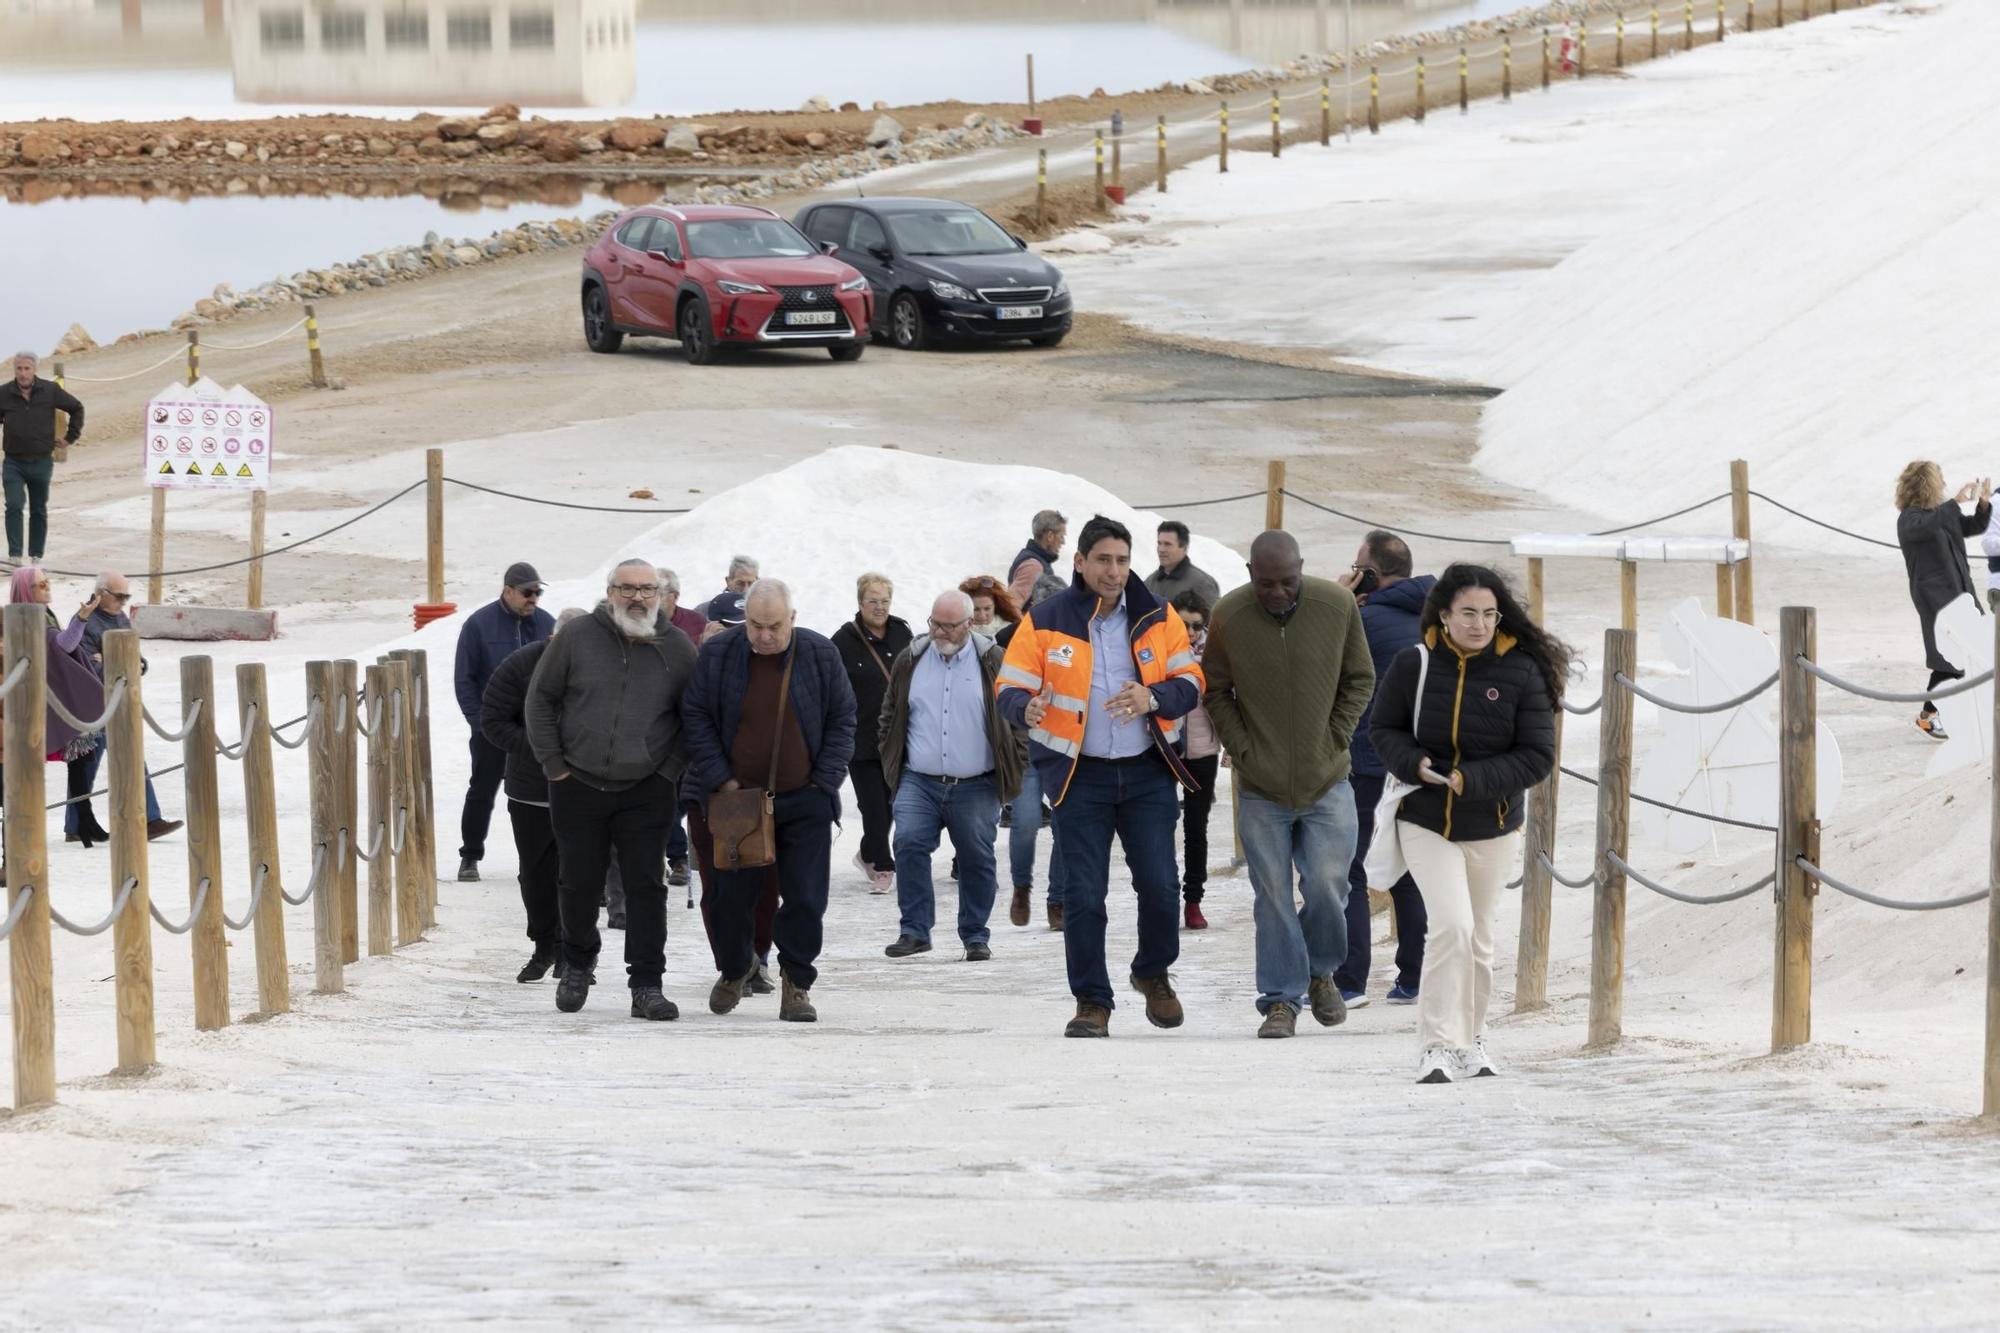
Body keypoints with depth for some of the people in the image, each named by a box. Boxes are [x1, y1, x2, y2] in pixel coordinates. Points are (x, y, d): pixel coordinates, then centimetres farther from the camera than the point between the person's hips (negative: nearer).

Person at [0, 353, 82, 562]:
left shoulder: (50, 391, -3)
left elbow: (76, 408, 12)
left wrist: (71, 435, 9)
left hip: (41, 462, 1)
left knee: (38, 511, 9)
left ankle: (36, 555, 17)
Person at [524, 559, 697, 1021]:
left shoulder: (677, 649, 1)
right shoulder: (578, 638, -2)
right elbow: (541, 698, 5)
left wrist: (670, 770, 0)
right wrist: (553, 763, 0)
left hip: (645, 792, 0)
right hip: (578, 787, 0)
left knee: (645, 887, -5)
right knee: (580, 884, 9)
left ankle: (646, 986, -2)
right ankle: (578, 966, 32)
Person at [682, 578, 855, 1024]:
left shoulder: (821, 656, -3)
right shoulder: (718, 655, -4)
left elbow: (841, 721, 3)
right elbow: (696, 718, 0)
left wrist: (824, 782, -5)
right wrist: (721, 780, -8)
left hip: (804, 802, 0)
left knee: (805, 899, -3)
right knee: (733, 895, 5)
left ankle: (796, 983, 9)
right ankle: (735, 968, 29)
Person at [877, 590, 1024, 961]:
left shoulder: (994, 662, 0)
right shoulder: (910, 661, 8)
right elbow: (891, 717, 17)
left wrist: (1013, 767, 0)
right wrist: (892, 761, 10)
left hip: (976, 788, -1)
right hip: (919, 783, 2)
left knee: (977, 859, 3)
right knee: (909, 844, -15)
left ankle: (975, 936, 16)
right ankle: (914, 930, -9)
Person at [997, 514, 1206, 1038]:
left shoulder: (1157, 618, 2)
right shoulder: (1045, 622, -3)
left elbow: (1190, 681, 5)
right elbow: (1010, 689, -2)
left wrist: (1153, 698, -17)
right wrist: (1028, 709, -27)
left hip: (1147, 774, 1)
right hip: (1080, 776, -1)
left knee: (1159, 885, -1)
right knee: (1083, 895, -3)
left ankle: (1153, 974, 25)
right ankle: (1092, 1003, 7)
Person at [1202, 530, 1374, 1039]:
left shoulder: (1337, 605, -8)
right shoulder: (1228, 616, -9)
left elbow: (1360, 679, 5)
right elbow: (1214, 691, 4)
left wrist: (1335, 740, -2)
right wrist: (1243, 750, -4)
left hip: (1327, 783, 0)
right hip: (1261, 787, 0)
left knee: (1326, 884, -3)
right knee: (1272, 896, 2)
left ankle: (1321, 973, 24)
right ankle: (1281, 1000, 11)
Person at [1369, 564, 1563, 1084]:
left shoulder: (1521, 672, -10)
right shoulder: (1415, 665, -8)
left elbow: (1538, 755, -10)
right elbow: (1384, 729, 4)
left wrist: (1469, 780, -20)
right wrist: (1416, 765, -17)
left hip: (1493, 827, 2)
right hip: (1426, 823, -2)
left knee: (1478, 937, 14)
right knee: (1452, 926, -18)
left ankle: (1470, 1039, 32)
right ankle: (1438, 1045, -13)